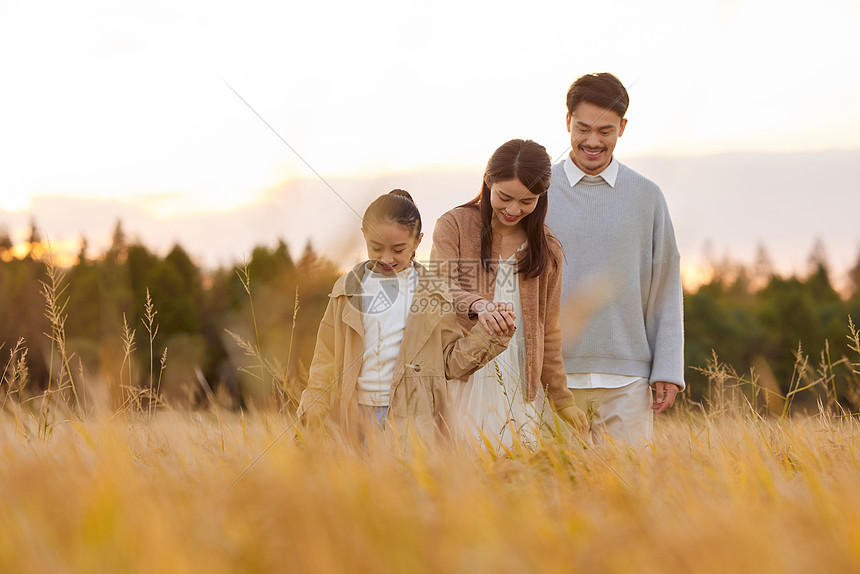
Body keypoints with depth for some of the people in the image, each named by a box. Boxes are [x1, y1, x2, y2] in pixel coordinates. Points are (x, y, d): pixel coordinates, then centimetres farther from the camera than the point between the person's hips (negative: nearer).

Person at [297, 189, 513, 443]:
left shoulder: (433, 292, 6)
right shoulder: (347, 290, 9)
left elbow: (451, 361, 8)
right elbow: (327, 358, 11)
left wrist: (488, 334, -7)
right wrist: (314, 414, 4)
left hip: (412, 418, -1)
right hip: (356, 417, 1)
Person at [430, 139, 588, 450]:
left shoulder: (547, 249, 12)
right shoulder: (454, 226, 2)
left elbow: (548, 330, 16)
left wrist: (561, 398, 16)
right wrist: (478, 305, -34)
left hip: (519, 388, 3)